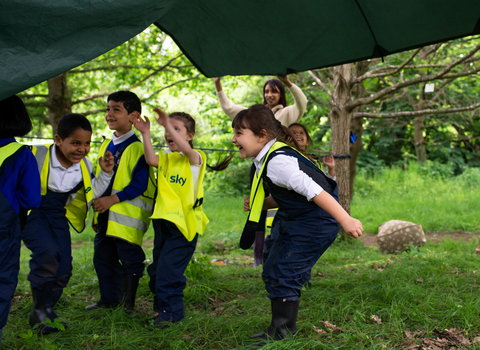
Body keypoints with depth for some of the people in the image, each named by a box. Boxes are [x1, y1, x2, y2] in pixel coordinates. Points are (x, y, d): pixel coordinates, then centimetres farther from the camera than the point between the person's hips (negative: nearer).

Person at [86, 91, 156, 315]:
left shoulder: (136, 148, -13)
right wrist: (97, 211, 18)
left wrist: (112, 199, -22)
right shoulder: (106, 146, 12)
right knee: (103, 256, 16)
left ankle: (128, 303, 12)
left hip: (128, 215, -8)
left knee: (129, 258, 1)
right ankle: (109, 299, 30)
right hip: (106, 215, 8)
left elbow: (140, 184, -18)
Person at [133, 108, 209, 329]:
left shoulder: (195, 158, -4)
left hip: (184, 222, -6)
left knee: (169, 267, -11)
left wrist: (169, 124, -30)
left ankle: (170, 310, 1)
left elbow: (185, 149, -27)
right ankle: (161, 307, 29)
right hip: (163, 220, 7)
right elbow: (151, 160, -10)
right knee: (157, 268, 14)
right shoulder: (166, 158, 11)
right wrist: (146, 133, -14)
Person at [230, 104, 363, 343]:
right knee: (271, 272, 12)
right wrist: (260, 204, 1)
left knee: (283, 274, -10)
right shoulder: (266, 160, 8)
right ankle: (284, 327, 24)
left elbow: (314, 191, -30)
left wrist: (346, 220, -35)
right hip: (296, 222, 11)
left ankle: (282, 332, 4)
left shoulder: (277, 162, -24)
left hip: (316, 223, -10)